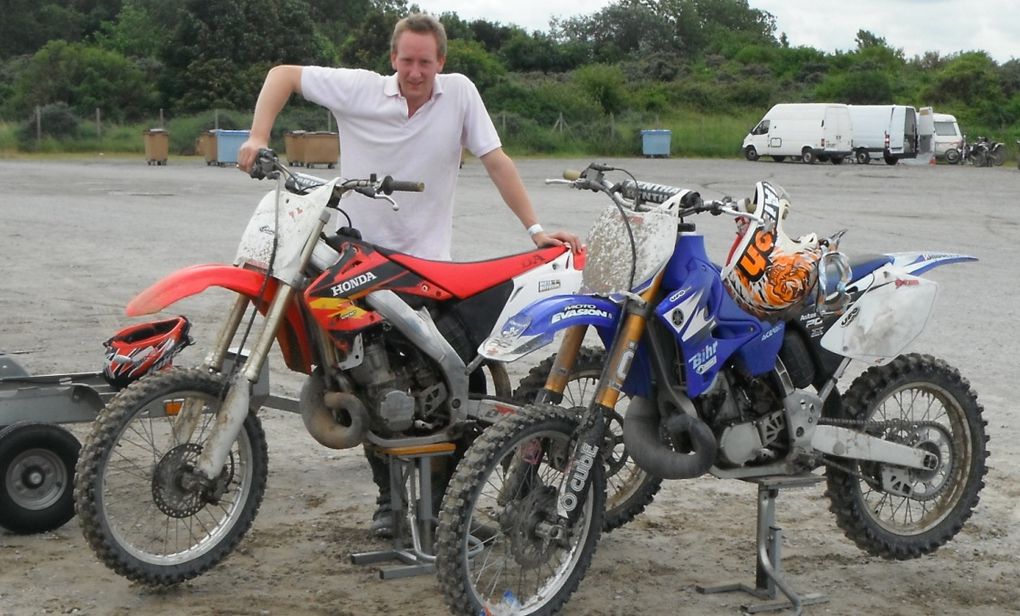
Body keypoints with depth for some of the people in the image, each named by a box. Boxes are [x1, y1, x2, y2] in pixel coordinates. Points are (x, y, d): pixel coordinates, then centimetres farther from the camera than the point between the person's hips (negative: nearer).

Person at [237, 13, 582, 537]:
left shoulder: (459, 93, -3)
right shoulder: (358, 89, -3)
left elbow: (496, 162, -4)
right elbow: (283, 74, 3)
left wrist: (535, 229, -11)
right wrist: (257, 137, -11)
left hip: (427, 264, -1)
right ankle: (389, 495, 21)